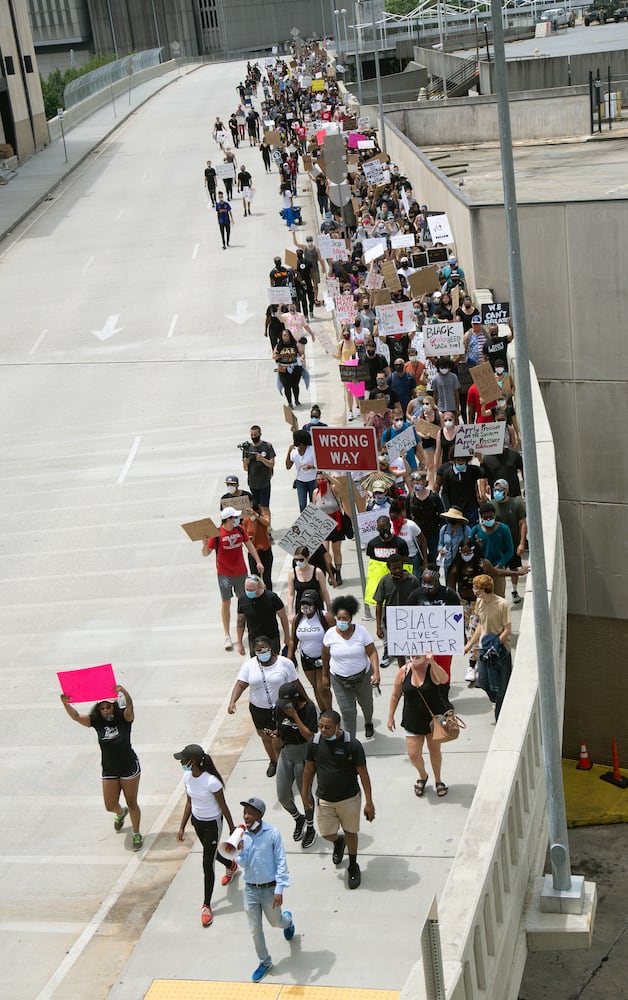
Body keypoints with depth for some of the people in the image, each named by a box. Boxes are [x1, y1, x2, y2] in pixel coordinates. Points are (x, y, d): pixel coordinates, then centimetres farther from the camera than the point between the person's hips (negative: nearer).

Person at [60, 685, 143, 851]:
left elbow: (129, 707, -36)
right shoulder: (97, 721, -7)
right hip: (109, 770, 3)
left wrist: (124, 693, -56)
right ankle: (121, 813, 46)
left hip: (129, 767, -3)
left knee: (131, 803, 6)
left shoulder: (124, 718, -14)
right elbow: (76, 716, -17)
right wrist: (66, 704, -36)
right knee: (110, 806, 9)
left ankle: (137, 835, 25)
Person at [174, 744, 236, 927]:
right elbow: (189, 803, 4)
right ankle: (230, 866, 62)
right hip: (197, 821, 7)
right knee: (211, 853, 28)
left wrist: (232, 829, -6)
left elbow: (223, 807, -17)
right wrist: (182, 827, 6)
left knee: (207, 864, -2)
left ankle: (206, 906, 11)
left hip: (212, 824, -7)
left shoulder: (211, 781, -31)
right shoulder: (187, 778, -10)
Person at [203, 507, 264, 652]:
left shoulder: (239, 529, -3)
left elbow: (249, 545, 10)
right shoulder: (217, 533, -17)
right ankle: (227, 636, 6)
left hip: (241, 572, 4)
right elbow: (206, 553, -17)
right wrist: (205, 544, -39)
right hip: (224, 574, -4)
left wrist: (258, 561, 8)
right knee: (226, 603, -1)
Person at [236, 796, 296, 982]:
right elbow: (243, 864, -9)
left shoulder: (272, 833, -16)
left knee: (276, 922, 17)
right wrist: (240, 849, -29)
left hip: (270, 888, -3)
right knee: (255, 930, 9)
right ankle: (265, 962, 30)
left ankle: (287, 920, 53)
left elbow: (281, 861, -13)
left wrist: (279, 890, -16)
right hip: (250, 890, 3)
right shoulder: (242, 835, -7)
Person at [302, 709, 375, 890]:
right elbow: (309, 769, 5)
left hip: (349, 798, -3)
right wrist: (305, 793, 12)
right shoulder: (314, 742, -11)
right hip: (324, 799, 3)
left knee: (350, 833, 12)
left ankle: (353, 867, 36)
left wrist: (369, 802, -14)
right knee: (326, 833, 11)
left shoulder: (352, 745, -21)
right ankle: (338, 842, 49)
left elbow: (363, 773, -14)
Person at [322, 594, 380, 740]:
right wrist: (325, 676, 8)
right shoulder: (330, 634, -13)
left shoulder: (361, 631, -15)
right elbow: (325, 656, 1)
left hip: (363, 676, 1)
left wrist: (376, 672, -26)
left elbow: (372, 652, -14)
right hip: (339, 679, -1)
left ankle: (368, 724, 54)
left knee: (366, 703, 22)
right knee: (347, 711, -3)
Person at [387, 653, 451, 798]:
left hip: (434, 718, -2)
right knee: (413, 754, 2)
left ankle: (438, 780, 39)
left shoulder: (432, 669, -16)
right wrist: (391, 717, 7)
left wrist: (432, 662, -50)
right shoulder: (403, 671, -8)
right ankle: (422, 776, 33)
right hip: (412, 721, 2)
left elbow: (444, 680, -39)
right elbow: (396, 695, 3)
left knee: (435, 751, 14)